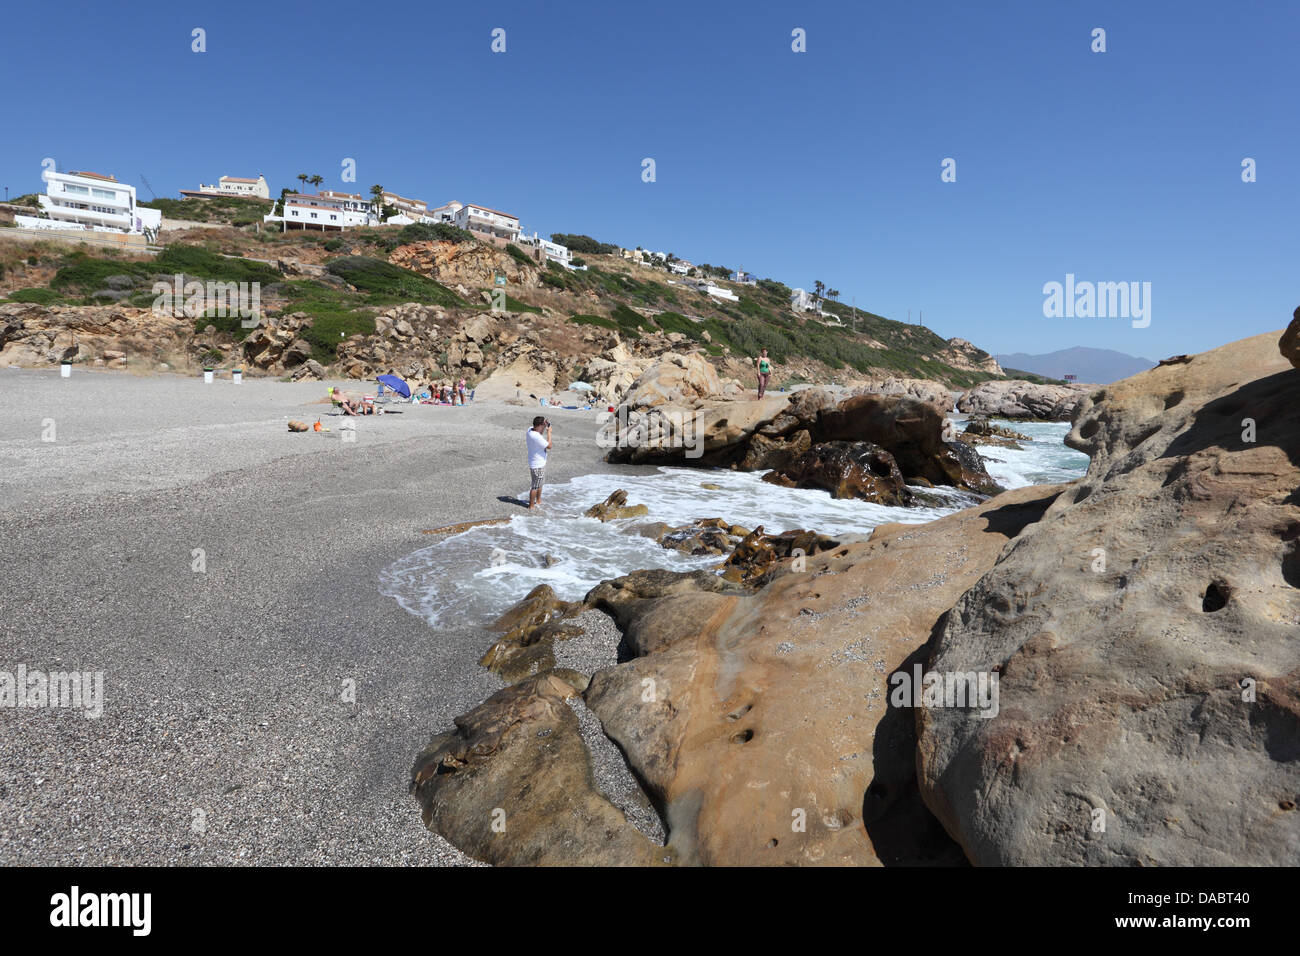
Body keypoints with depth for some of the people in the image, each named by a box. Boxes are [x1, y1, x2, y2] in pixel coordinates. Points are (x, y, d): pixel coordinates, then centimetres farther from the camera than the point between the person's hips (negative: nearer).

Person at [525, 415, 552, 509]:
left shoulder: (530, 430, -3)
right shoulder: (536, 437, -30)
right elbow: (549, 446, -20)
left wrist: (545, 427, 5)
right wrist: (549, 432, -14)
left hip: (540, 463, 10)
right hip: (537, 465, -10)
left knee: (540, 483, 25)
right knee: (535, 486, 4)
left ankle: (538, 501, 42)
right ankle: (531, 506, 17)